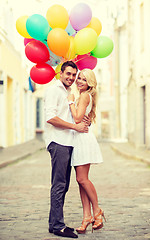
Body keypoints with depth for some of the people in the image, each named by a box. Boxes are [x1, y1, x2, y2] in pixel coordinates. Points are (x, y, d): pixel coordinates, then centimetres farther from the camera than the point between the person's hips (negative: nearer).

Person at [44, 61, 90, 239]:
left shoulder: (69, 93, 23)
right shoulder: (54, 90, -5)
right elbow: (51, 117, -17)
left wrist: (83, 121, 9)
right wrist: (75, 126, -15)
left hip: (67, 142, 9)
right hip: (58, 142, -9)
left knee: (63, 185, 10)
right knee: (59, 185, -10)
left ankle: (55, 223, 15)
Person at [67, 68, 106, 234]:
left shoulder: (85, 95, -8)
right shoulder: (84, 96, 21)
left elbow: (78, 118, -18)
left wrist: (71, 101, -9)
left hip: (83, 138, -10)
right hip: (77, 139, 10)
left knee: (82, 179, -10)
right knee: (81, 180, 4)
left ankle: (97, 211, 4)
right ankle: (87, 217, 4)